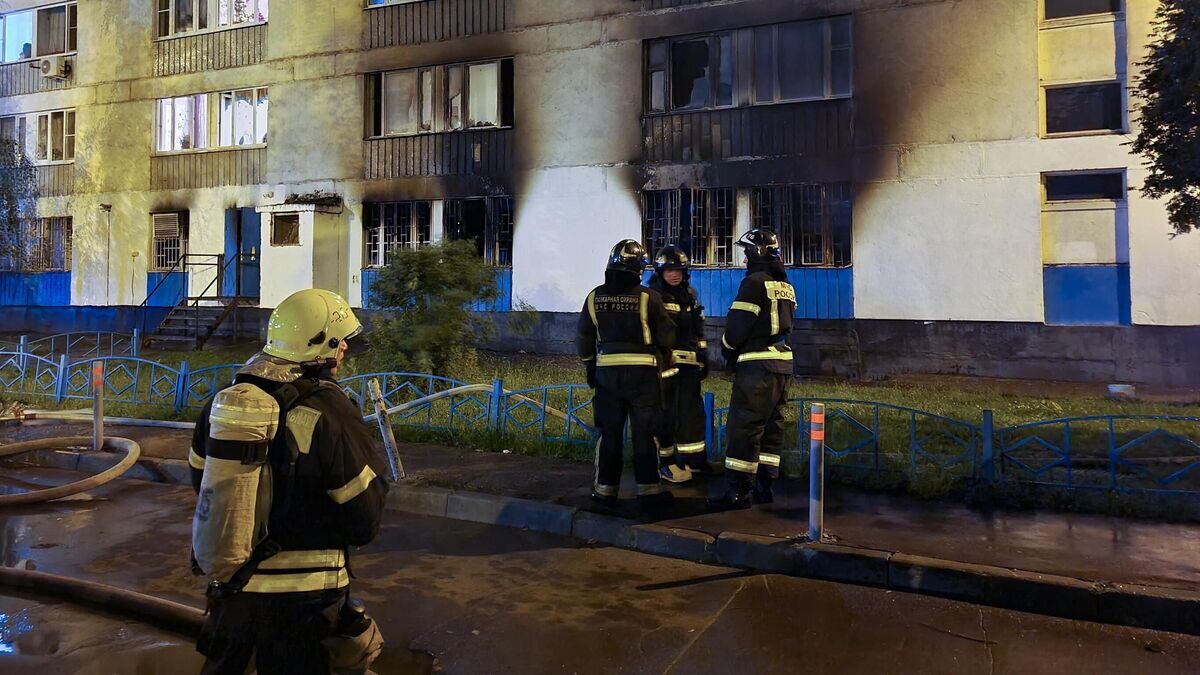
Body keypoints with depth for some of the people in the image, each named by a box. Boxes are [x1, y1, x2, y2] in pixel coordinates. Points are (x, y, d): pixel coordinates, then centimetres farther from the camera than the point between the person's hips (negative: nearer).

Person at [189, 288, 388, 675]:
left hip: (227, 584, 5)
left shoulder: (226, 400, -3)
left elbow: (201, 480, 13)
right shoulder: (329, 415, -21)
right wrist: (375, 479, 2)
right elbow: (364, 525, -15)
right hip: (301, 597, -5)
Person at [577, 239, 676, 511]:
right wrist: (663, 358, 16)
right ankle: (649, 490, 8)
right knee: (645, 432, 4)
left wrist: (590, 368, 19)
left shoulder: (595, 297, 2)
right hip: (642, 373, -3)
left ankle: (605, 490, 14)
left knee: (609, 432, 10)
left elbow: (584, 338, 8)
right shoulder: (648, 297, -9)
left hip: (606, 372, 3)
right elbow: (666, 335, -5)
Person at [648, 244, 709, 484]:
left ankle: (694, 459, 21)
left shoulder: (690, 295, 16)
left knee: (692, 411, 10)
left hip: (688, 363, 6)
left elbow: (699, 330, 22)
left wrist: (704, 356, 19)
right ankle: (665, 462, 7)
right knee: (665, 413, -2)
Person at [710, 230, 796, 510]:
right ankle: (764, 486, 18)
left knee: (744, 427, -6)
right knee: (771, 426, 12)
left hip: (757, 365, -9)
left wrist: (728, 350, 5)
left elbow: (738, 323, -14)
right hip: (782, 362, 9)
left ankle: (739, 491, -4)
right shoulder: (785, 285, 16)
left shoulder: (755, 282, -11)